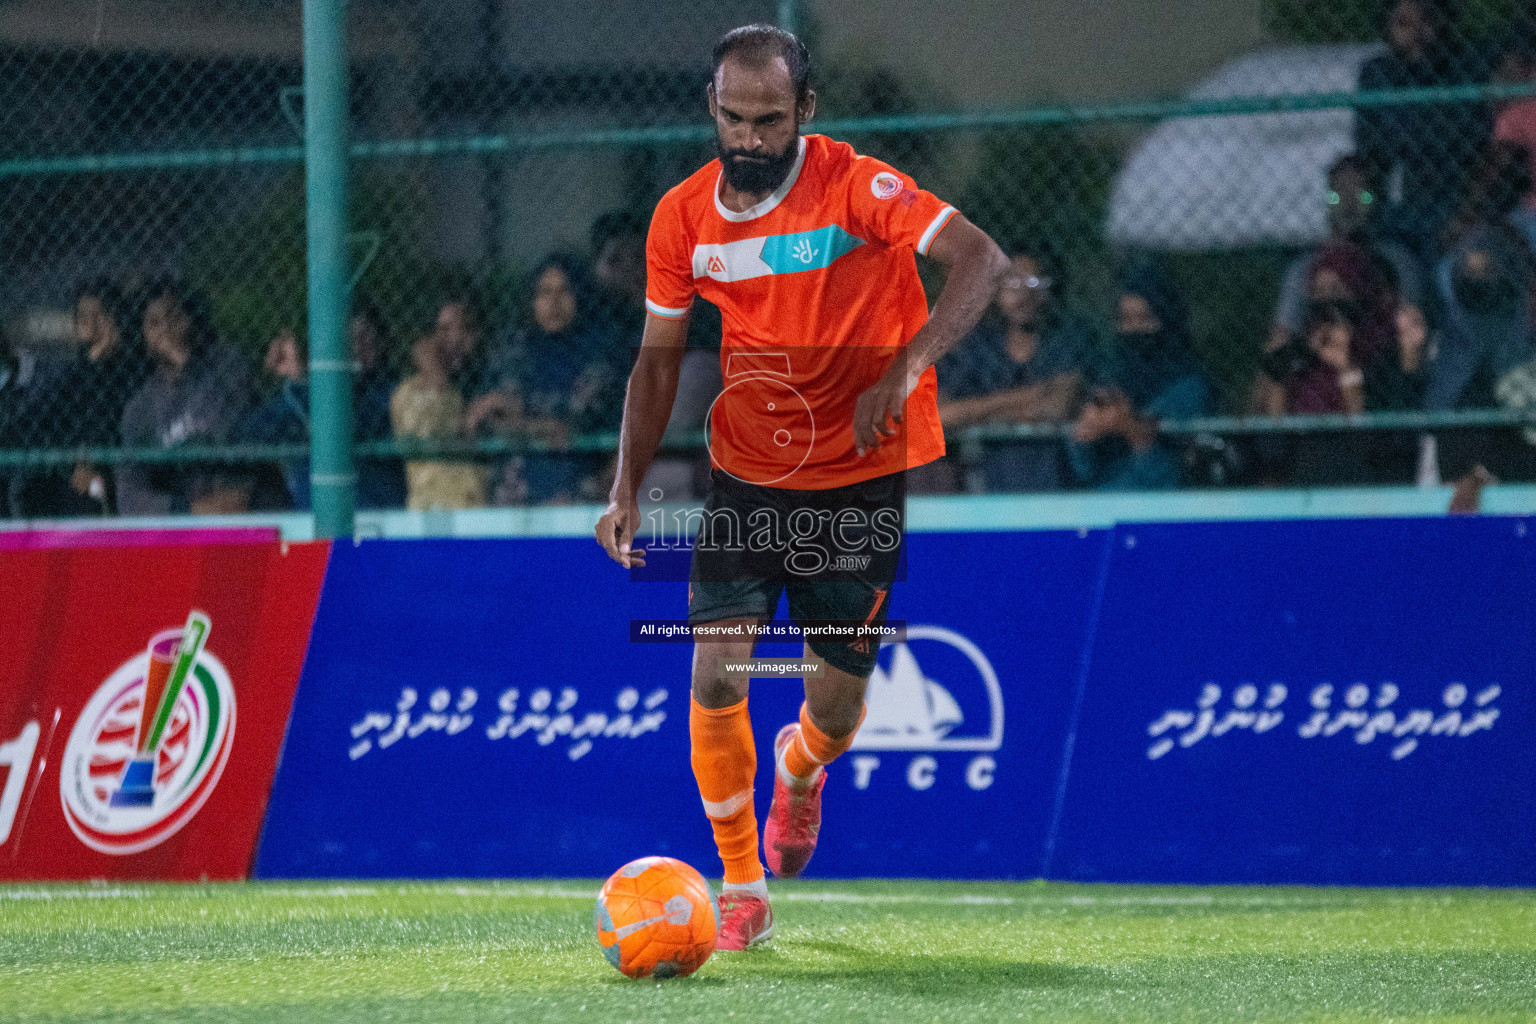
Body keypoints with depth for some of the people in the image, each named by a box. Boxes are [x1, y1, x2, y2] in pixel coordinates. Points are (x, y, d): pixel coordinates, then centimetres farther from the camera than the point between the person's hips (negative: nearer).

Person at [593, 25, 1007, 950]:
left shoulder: (856, 188, -15)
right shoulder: (683, 217, -1)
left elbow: (983, 260, -22)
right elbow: (661, 355, 9)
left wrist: (904, 368, -34)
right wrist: (629, 487, 0)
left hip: (862, 479, -3)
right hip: (744, 476, 3)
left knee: (836, 709, 3)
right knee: (716, 678, -13)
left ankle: (800, 770, 42)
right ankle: (743, 893, 3)